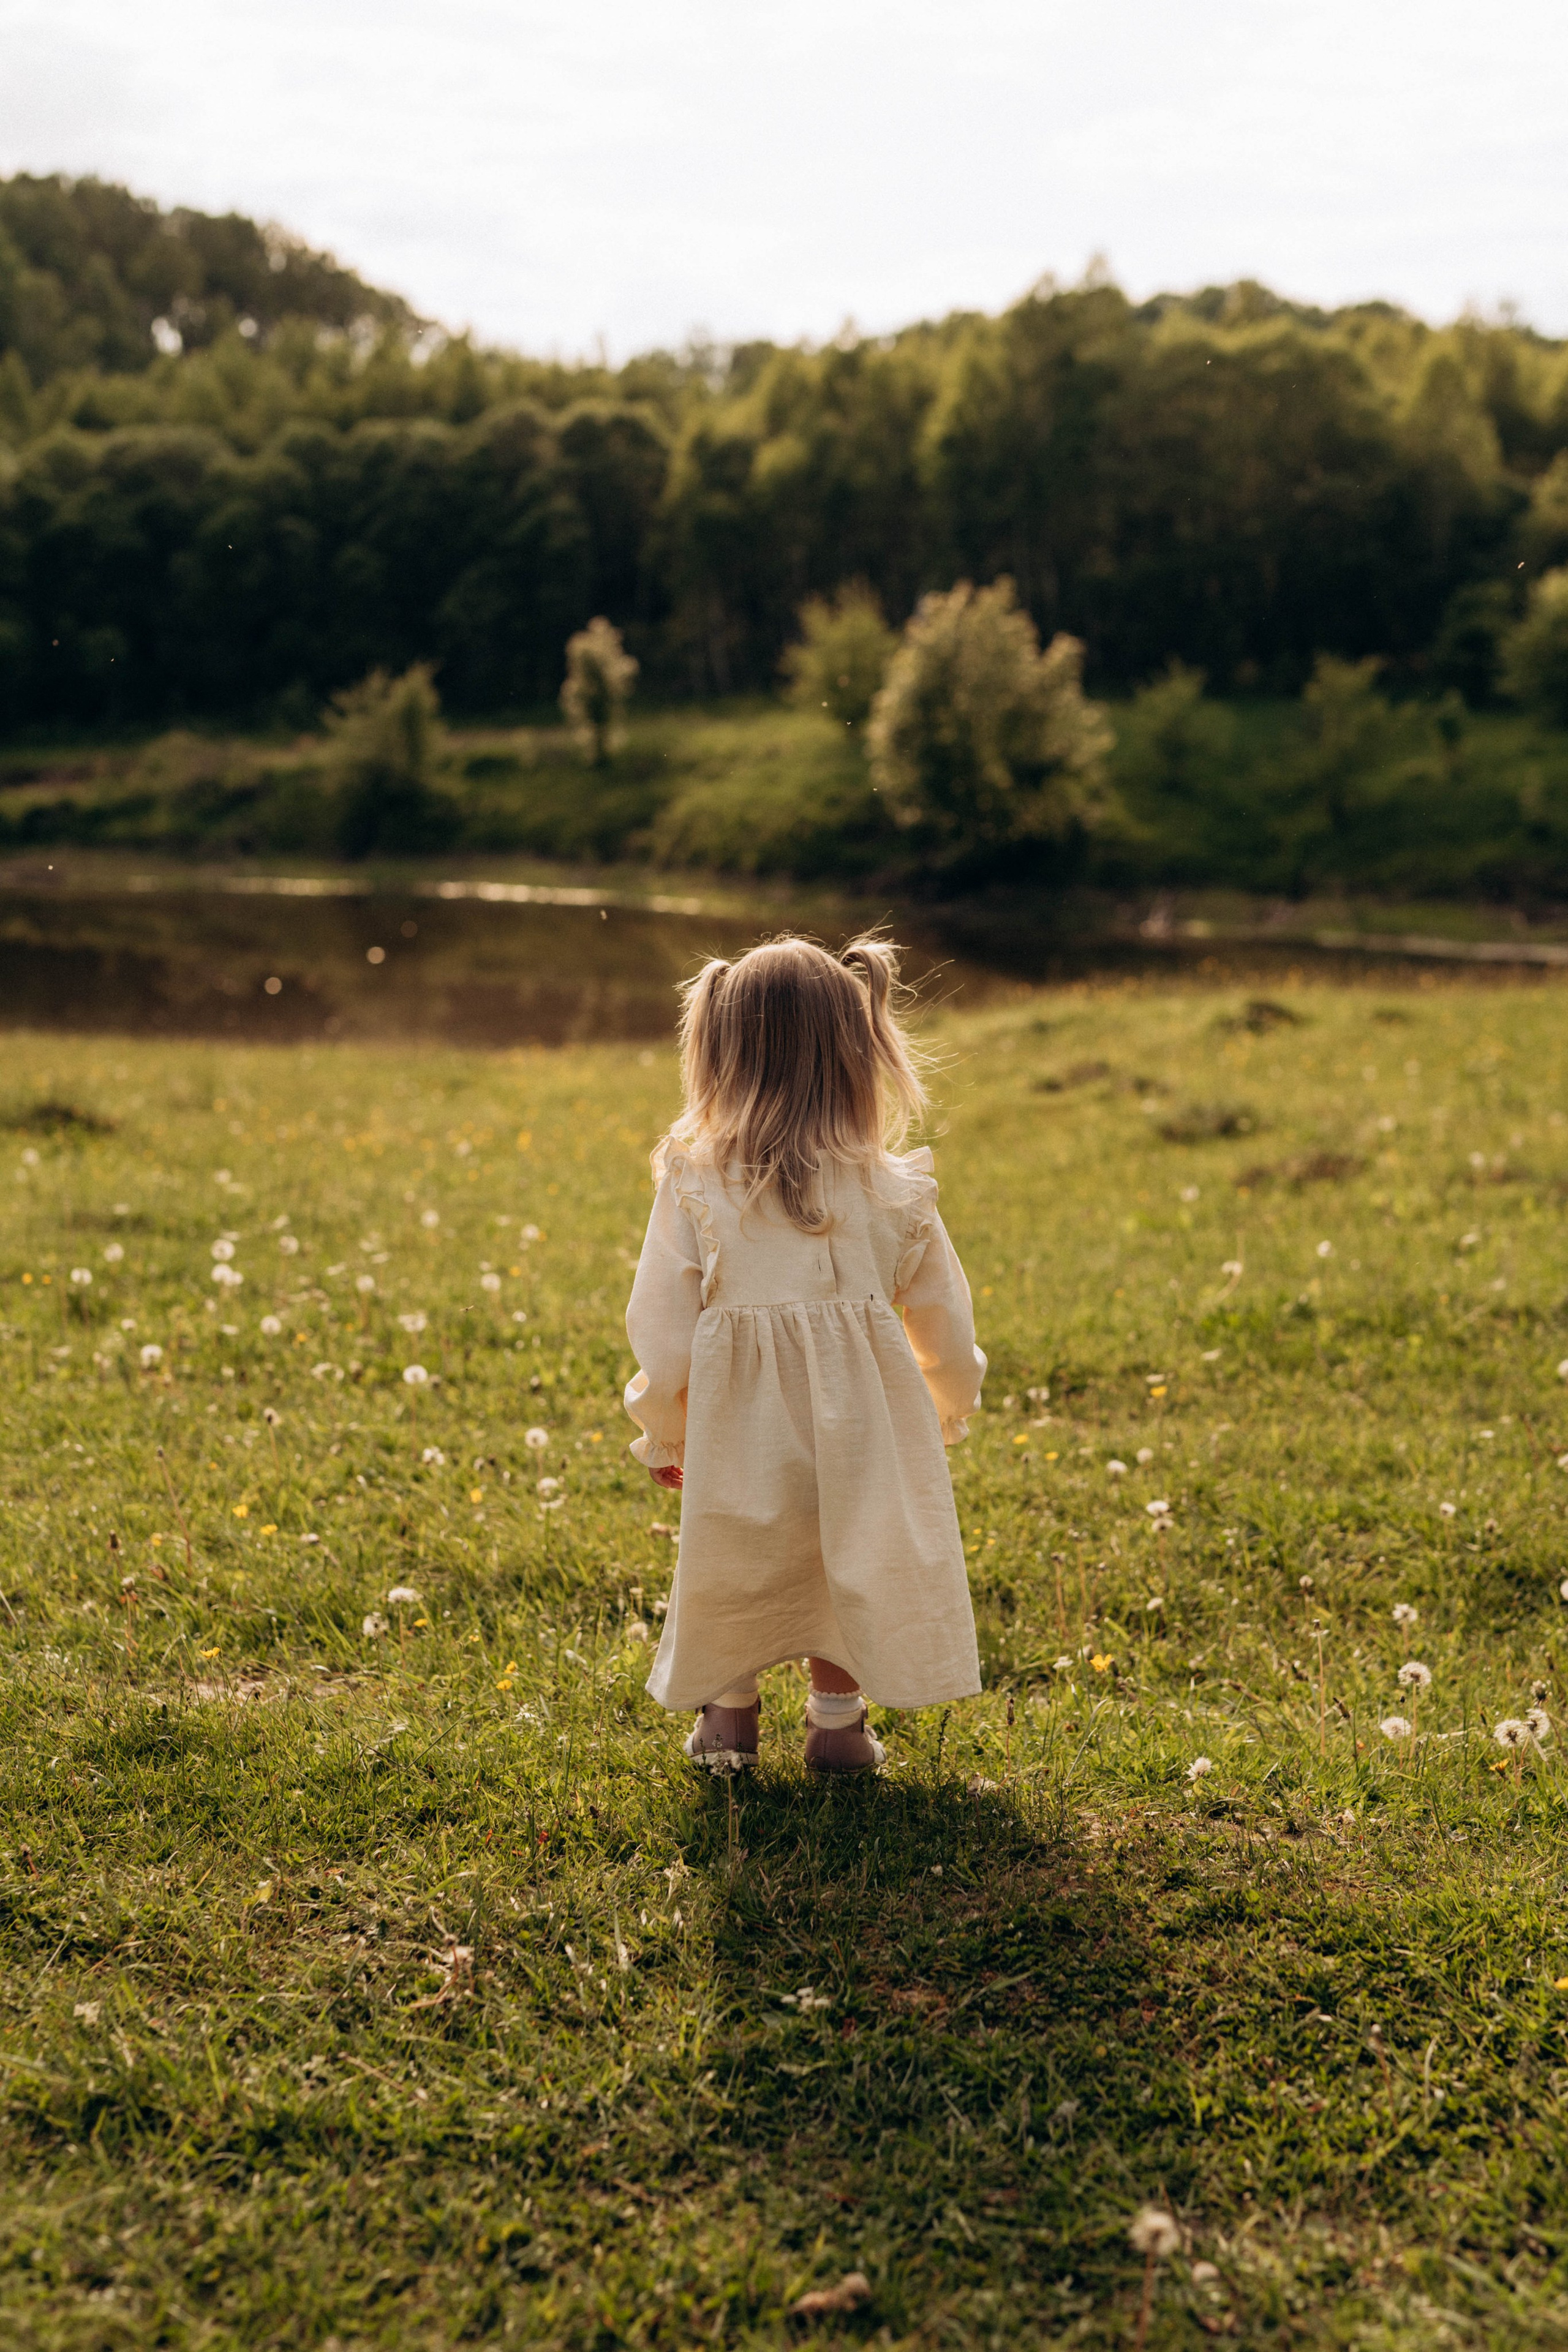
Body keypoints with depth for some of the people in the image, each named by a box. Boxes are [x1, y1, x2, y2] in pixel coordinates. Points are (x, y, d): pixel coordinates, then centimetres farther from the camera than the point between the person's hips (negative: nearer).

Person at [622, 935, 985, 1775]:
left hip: (738, 1445, 0)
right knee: (853, 1566, 27)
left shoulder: (693, 1188, -11)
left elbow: (662, 1344, -7)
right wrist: (945, 1415, 25)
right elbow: (949, 1341, 3)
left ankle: (727, 1713, 39)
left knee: (727, 1571, 28)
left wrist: (663, 1437, 12)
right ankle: (838, 1716, 36)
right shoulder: (896, 1195, -6)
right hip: (859, 1445, 1)